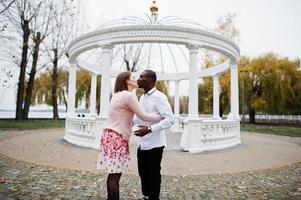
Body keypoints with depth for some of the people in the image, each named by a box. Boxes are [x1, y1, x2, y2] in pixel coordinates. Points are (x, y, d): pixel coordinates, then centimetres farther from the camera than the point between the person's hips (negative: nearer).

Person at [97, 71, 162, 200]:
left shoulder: (118, 95, 17)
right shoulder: (129, 95, -13)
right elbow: (144, 116, -11)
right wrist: (161, 117, 0)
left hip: (111, 135, 9)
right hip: (116, 138, -9)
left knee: (114, 173, 14)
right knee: (115, 175, -2)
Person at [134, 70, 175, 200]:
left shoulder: (159, 97, -14)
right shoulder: (142, 97, 10)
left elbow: (170, 119, -21)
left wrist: (150, 129, -28)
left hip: (154, 144, -7)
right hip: (142, 143, 8)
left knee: (153, 175, 9)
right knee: (143, 173, 20)